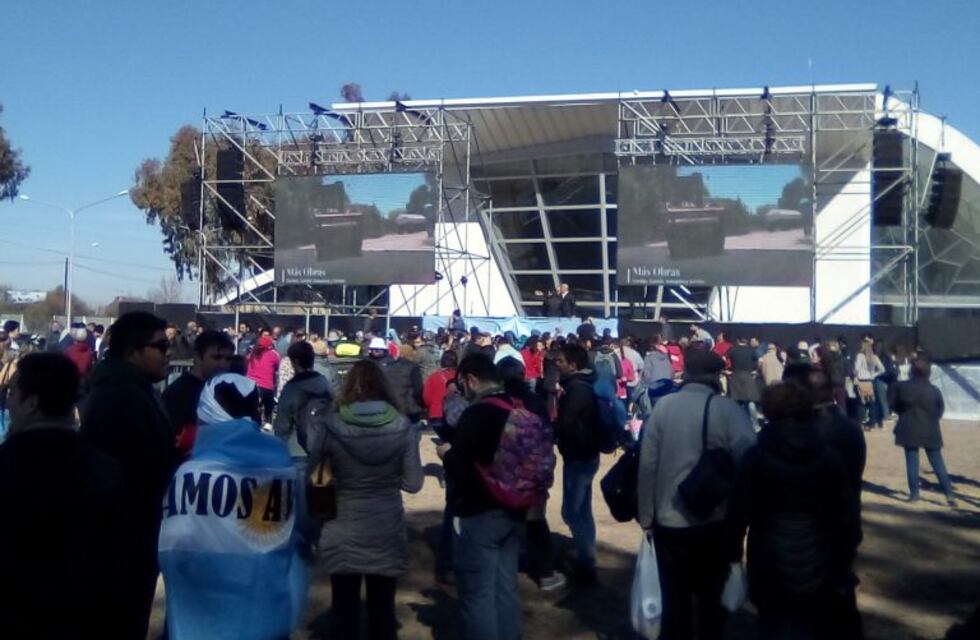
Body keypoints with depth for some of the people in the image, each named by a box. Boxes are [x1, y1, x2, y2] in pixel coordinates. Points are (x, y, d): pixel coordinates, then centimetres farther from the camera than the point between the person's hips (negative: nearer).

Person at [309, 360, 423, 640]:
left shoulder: (329, 426, -13)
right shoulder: (403, 426, -9)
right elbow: (413, 483, -5)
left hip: (345, 535, -1)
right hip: (388, 534, 1)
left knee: (345, 613, 14)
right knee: (383, 611, 17)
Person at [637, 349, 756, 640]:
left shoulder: (663, 406, -8)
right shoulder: (729, 410, -12)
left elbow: (647, 465, -6)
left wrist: (646, 516, 3)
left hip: (669, 520, 1)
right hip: (716, 521, -1)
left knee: (675, 596, 15)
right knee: (711, 596, 19)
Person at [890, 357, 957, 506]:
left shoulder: (902, 387, -7)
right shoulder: (935, 390, -3)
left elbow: (894, 405, 2)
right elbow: (941, 410, 4)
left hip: (909, 430, -1)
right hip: (930, 431, 1)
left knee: (912, 462, 5)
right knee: (938, 463, 7)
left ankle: (914, 493, 6)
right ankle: (949, 494, 5)